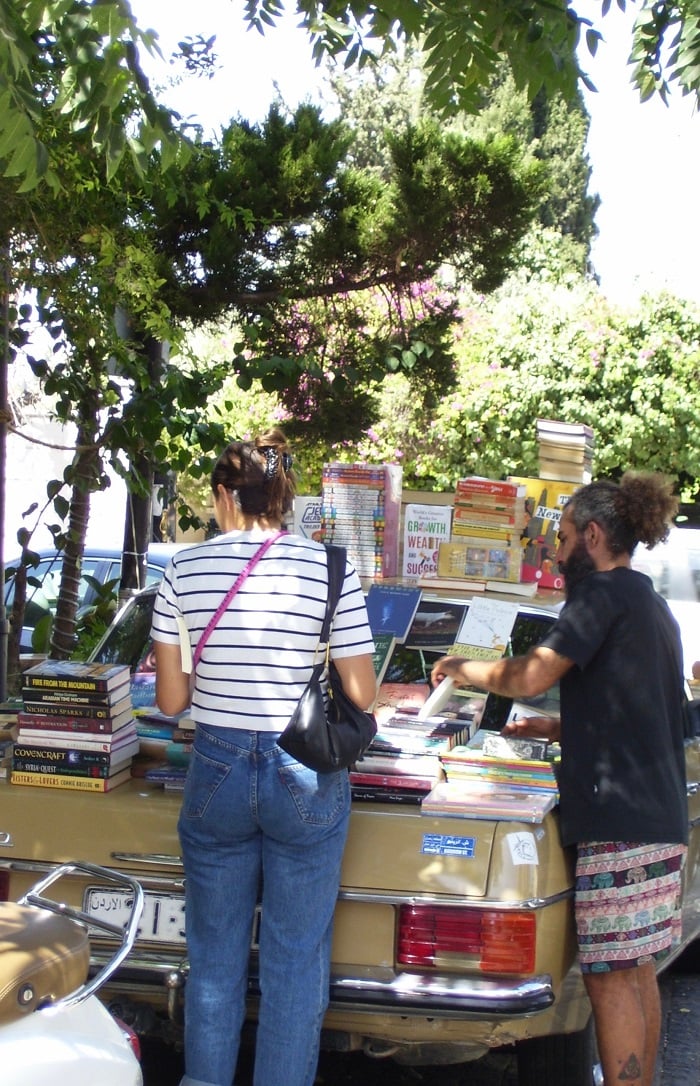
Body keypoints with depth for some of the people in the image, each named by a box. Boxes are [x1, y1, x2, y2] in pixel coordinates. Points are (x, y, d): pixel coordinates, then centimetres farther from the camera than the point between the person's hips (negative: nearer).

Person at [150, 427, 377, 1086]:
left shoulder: (185, 569, -2)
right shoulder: (329, 569, -6)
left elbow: (170, 699, 2)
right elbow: (361, 696, -5)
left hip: (216, 768, 2)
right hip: (305, 780, -1)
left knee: (214, 952, 16)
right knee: (296, 958, 9)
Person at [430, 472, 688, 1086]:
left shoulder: (605, 591, -9)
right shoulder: (653, 607, 20)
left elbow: (530, 677, -17)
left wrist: (465, 670, -1)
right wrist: (556, 729, 23)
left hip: (618, 816, -10)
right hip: (660, 815, 10)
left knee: (612, 977, -7)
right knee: (637, 971, 13)